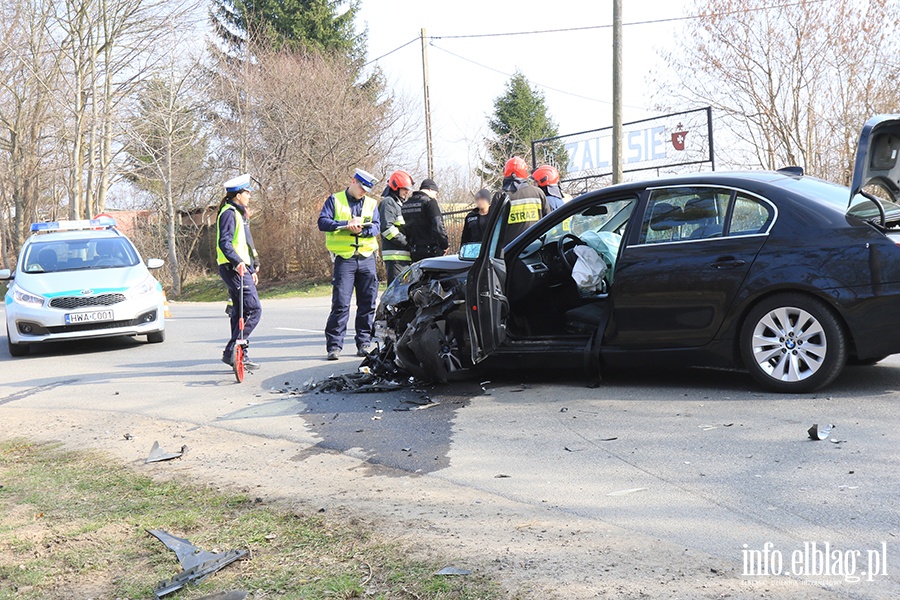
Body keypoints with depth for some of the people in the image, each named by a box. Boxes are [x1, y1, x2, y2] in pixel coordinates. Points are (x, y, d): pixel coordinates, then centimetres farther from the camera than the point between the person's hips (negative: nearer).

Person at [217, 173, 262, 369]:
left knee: (240, 312, 10)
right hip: (234, 268, -11)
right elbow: (224, 243, -22)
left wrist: (252, 269, 29)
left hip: (241, 268, 11)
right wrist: (238, 262, -34)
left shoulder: (239, 213, 22)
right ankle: (231, 350, -15)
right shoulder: (229, 213, -11)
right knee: (254, 309, -15)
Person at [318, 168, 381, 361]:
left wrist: (361, 229, -17)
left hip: (367, 258, 4)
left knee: (367, 303, 6)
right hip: (344, 259, -4)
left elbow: (377, 227, 3)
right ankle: (334, 345, -3)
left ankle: (364, 343, 14)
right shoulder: (335, 200, 6)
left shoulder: (371, 203, 16)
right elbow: (323, 222, -5)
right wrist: (346, 224, -17)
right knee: (341, 304, -8)